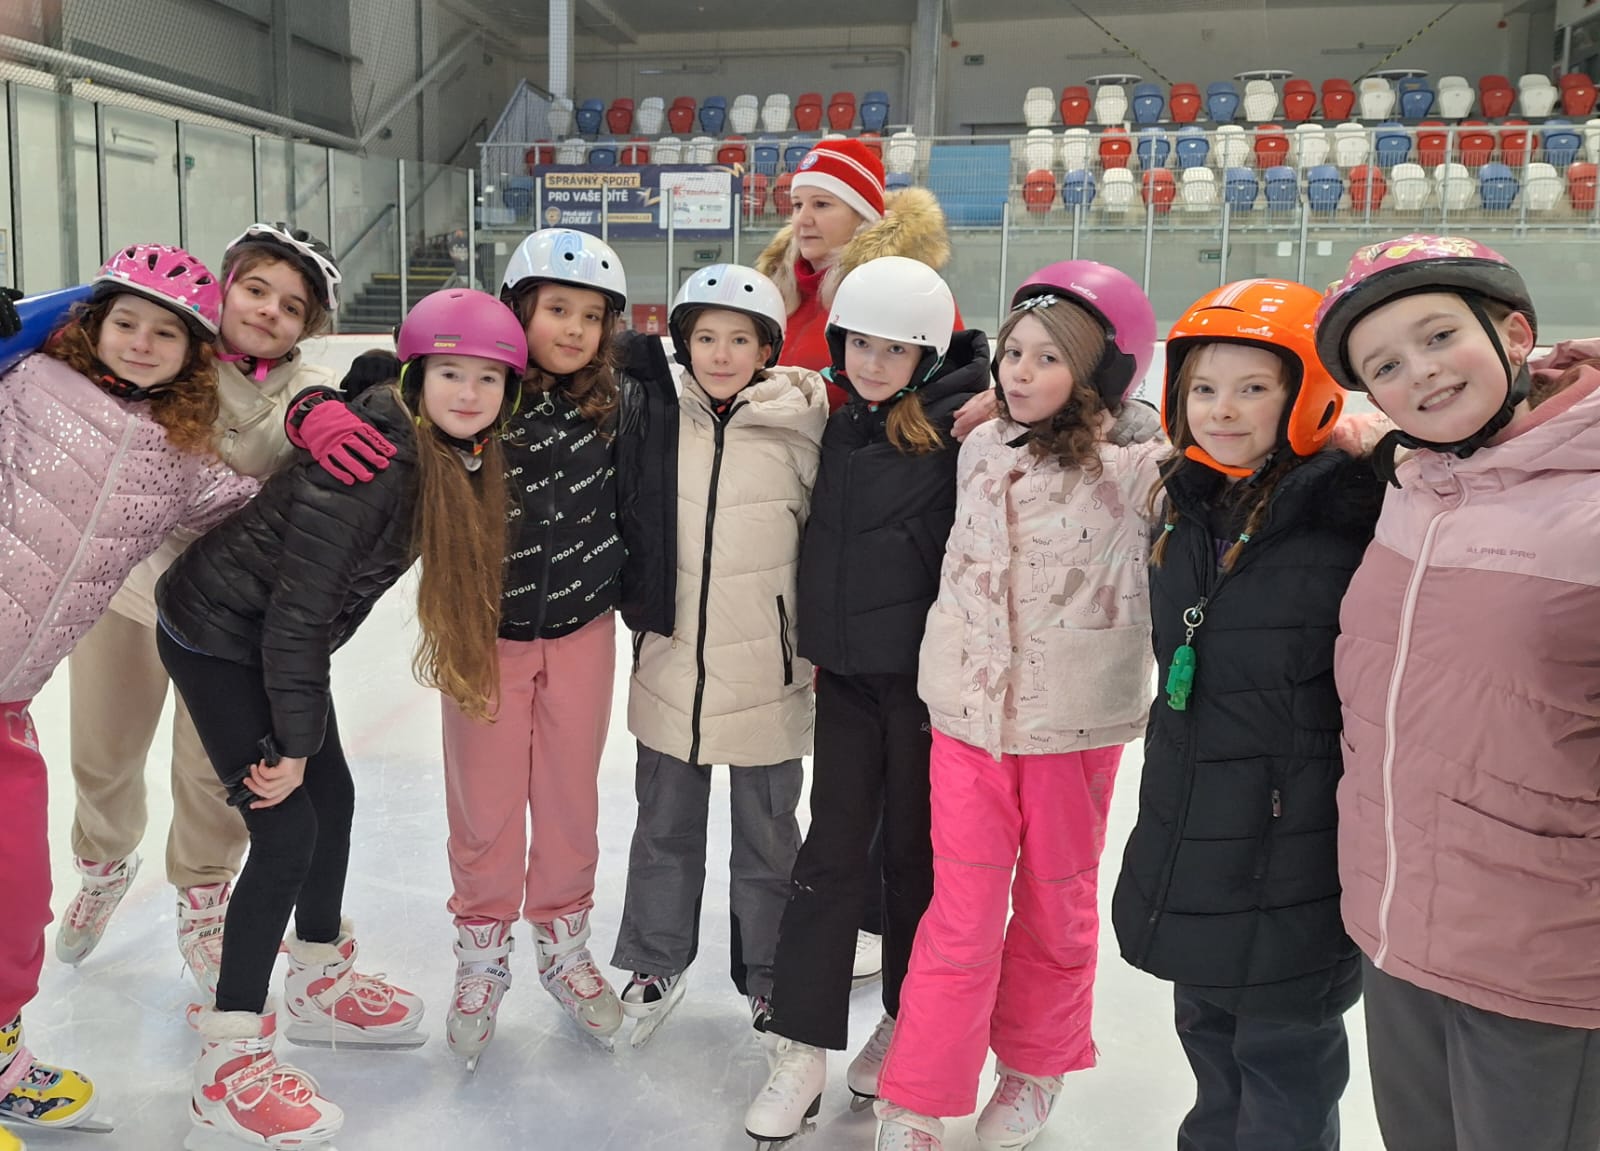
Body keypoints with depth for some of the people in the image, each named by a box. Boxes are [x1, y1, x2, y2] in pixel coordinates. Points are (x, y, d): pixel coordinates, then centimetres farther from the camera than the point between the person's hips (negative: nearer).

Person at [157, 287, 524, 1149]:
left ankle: (318, 986, 36)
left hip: (280, 639, 8)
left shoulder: (462, 460, -4)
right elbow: (297, 607, -26)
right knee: (286, 828, -11)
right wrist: (292, 741, -20)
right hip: (218, 635, -8)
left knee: (333, 799, 16)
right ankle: (227, 1065, 0)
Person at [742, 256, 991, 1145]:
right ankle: (805, 1047, 16)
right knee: (831, 853, 7)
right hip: (846, 673, 5)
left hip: (923, 675, -4)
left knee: (915, 853, 11)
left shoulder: (956, 428, -12)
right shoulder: (842, 428, 7)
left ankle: (907, 1023, 31)